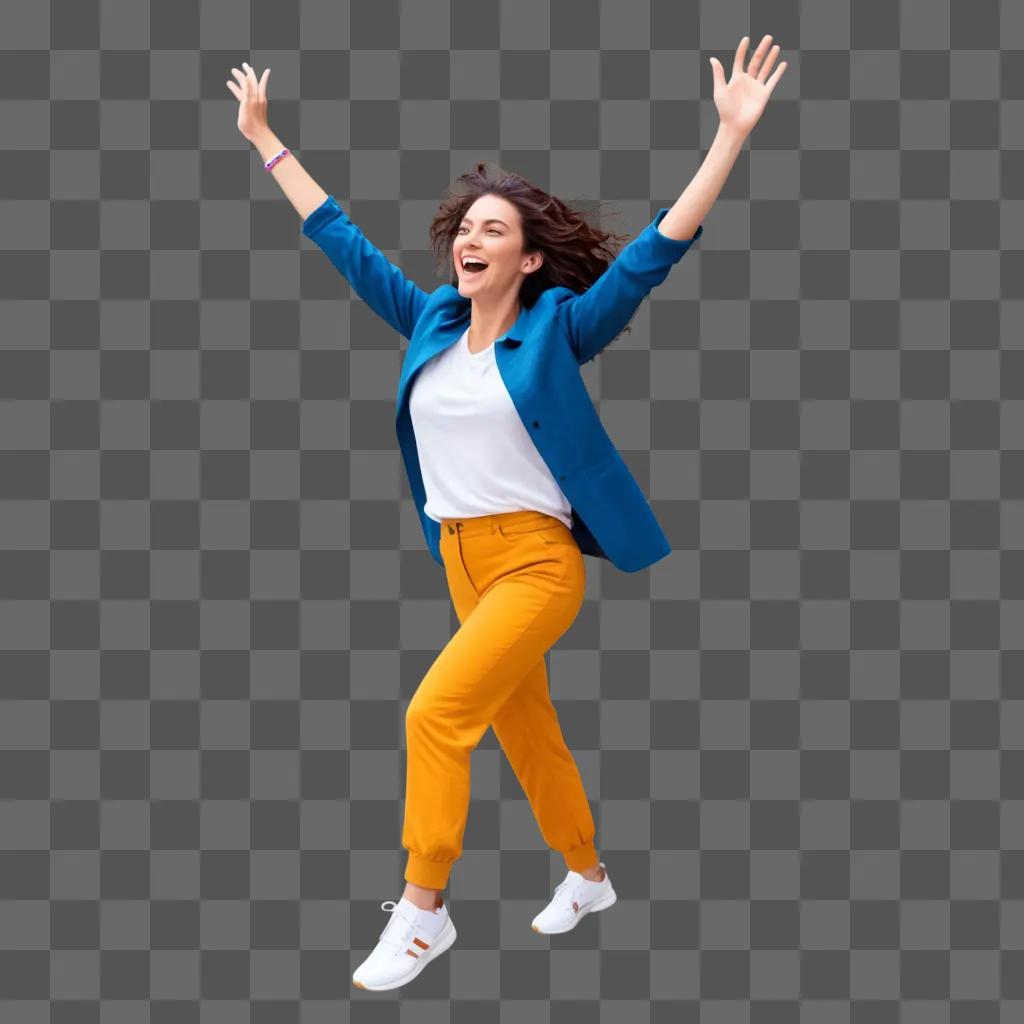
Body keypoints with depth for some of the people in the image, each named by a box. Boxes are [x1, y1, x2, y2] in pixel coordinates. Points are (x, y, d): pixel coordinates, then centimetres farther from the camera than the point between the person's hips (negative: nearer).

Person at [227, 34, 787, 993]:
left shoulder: (556, 327, -9)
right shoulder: (430, 321, 4)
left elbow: (653, 252, -16)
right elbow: (343, 242, 13)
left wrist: (732, 134, -23)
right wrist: (265, 140, 17)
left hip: (537, 560, -6)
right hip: (463, 559, 6)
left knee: (434, 714, -16)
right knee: (524, 728, 17)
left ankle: (422, 908, -2)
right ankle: (588, 876, 37)